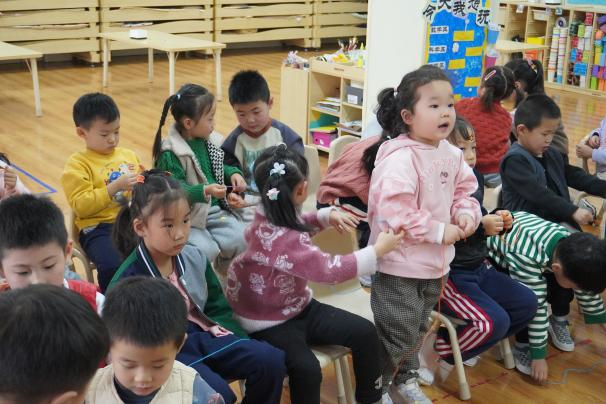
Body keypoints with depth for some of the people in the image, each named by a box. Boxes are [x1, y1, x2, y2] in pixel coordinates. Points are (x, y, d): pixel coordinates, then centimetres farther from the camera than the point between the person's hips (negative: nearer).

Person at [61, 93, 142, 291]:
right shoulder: (77, 164, 1)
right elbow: (81, 206, -11)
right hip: (99, 227, -4)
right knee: (113, 266, -32)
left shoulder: (129, 155, 17)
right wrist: (115, 187, -17)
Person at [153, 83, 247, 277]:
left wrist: (232, 173, 4)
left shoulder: (206, 141, 7)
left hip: (214, 211, 7)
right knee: (206, 250, -27)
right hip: (187, 219, -6)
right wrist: (205, 191, -35)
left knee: (241, 239, -14)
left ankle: (225, 272, 18)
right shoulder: (170, 153, -17)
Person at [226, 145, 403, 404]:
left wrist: (326, 216, 4)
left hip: (299, 307, 9)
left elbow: (298, 223, 22)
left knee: (365, 332, 0)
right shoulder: (281, 239, -33)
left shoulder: (272, 214, -4)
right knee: (306, 369, -34)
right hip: (270, 322, -9)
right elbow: (329, 269, -31)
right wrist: (377, 250, -23)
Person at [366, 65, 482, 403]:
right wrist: (438, 231, -24)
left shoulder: (451, 154, 2)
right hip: (400, 264, -8)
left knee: (417, 329, 25)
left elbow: (464, 190, 16)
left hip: (436, 262, 8)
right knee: (397, 334, 2)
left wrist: (467, 213, -5)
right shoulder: (400, 158, -24)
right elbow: (394, 211, -30)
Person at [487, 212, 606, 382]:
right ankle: (523, 346, -10)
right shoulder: (526, 259, -43)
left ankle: (558, 321, 17)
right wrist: (539, 356, -28)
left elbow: (587, 286, -4)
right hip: (491, 254, -6)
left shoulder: (571, 249, -23)